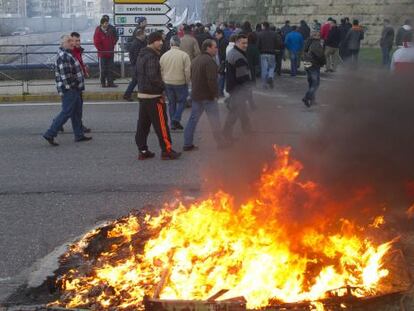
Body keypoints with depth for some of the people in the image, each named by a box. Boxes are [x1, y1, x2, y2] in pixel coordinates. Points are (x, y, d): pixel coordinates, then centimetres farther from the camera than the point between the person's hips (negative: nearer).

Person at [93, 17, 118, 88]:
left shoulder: (110, 31, 8)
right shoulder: (98, 32, -10)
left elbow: (114, 39, 19)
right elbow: (96, 43, -13)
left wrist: (112, 47, 6)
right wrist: (101, 50, -12)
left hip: (110, 53, 6)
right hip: (102, 54, -6)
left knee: (110, 69, 8)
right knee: (103, 69, 2)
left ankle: (110, 82, 13)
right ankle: (103, 83, 9)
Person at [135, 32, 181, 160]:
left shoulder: (141, 55, 12)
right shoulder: (152, 57, -19)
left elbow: (137, 73, 21)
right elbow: (153, 77, -25)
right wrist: (162, 86, -10)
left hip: (142, 94, 10)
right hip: (153, 96, -10)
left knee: (143, 124, 11)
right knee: (161, 124, -2)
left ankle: (143, 151, 16)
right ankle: (167, 151, 4)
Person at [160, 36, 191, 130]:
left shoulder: (164, 56, -1)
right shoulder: (184, 55, -11)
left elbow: (161, 71, 6)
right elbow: (187, 71, -11)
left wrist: (163, 81, 18)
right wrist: (187, 82, 3)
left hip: (167, 83, 3)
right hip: (180, 83, -3)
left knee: (171, 103, 13)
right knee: (181, 101, 12)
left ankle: (173, 123, 16)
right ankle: (176, 119, -3)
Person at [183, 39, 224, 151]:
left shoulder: (196, 60, 13)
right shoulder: (209, 61, -17)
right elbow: (212, 80, -24)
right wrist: (215, 93, -14)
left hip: (196, 95, 8)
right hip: (208, 96, -8)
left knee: (193, 119, 10)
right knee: (214, 121, 2)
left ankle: (187, 144, 10)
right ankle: (221, 143, 11)